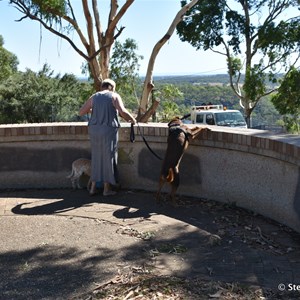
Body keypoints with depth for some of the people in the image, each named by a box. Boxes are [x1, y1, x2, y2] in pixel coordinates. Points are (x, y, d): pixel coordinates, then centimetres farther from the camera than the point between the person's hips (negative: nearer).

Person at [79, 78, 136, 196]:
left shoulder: (93, 97, 10)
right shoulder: (114, 96, 0)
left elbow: (80, 112, 10)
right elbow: (122, 111, -14)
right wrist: (132, 119, 1)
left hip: (94, 130, 4)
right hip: (109, 130, -4)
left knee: (96, 157, 14)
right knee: (108, 158, 5)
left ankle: (93, 187, 17)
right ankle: (107, 188, 11)